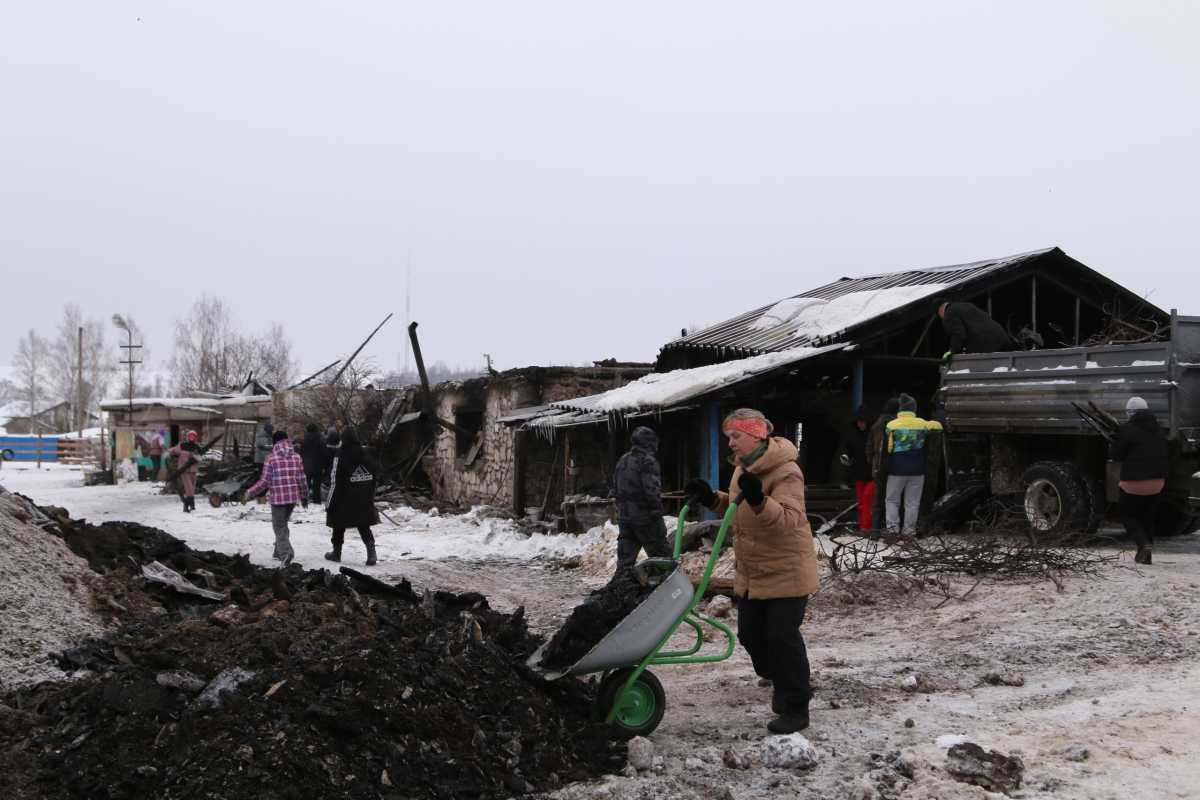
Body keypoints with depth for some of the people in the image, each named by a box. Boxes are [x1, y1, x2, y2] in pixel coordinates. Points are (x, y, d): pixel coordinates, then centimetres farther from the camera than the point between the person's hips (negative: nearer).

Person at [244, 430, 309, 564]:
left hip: (277, 498, -4)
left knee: (279, 527, 0)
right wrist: (304, 497, 19)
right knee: (283, 524, 22)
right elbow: (301, 479, 6)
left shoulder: (271, 459, -8)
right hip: (293, 497, 4)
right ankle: (279, 551, 29)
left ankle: (286, 552, -20)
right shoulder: (296, 458, 4)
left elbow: (264, 481, -8)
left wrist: (250, 493, 5)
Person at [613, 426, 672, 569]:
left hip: (624, 516, 7)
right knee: (662, 555, 1)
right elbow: (651, 489, -21)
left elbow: (615, 485, 18)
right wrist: (657, 511, -15)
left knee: (625, 557, 9)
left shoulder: (623, 461, 13)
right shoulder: (648, 461, -13)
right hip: (645, 516, -7)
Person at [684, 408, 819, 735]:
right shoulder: (742, 469, 8)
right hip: (752, 573, 9)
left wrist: (759, 500, -46)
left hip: (786, 572, -9)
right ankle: (787, 685, 35)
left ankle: (796, 707, 7)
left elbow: (787, 521, -31)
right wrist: (712, 498, 7)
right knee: (751, 635, 13)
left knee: (782, 637, -6)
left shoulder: (786, 473, -21)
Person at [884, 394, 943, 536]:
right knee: (912, 502, 9)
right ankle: (909, 530, 9)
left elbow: (888, 448, -6)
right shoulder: (922, 424, -2)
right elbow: (938, 426, 15)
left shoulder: (891, 425, -8)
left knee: (892, 500, 10)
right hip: (917, 470, 2)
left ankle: (893, 527, -1)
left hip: (897, 469, -2)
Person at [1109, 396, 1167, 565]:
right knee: (1148, 517, 15)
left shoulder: (1126, 430, -14)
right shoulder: (1159, 430, 8)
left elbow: (1115, 455, -8)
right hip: (1157, 482, 6)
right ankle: (1145, 555, 17)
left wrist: (1111, 447, 12)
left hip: (1134, 482, -6)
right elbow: (1164, 455, 17)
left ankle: (1144, 543, -15)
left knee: (1128, 515, 8)